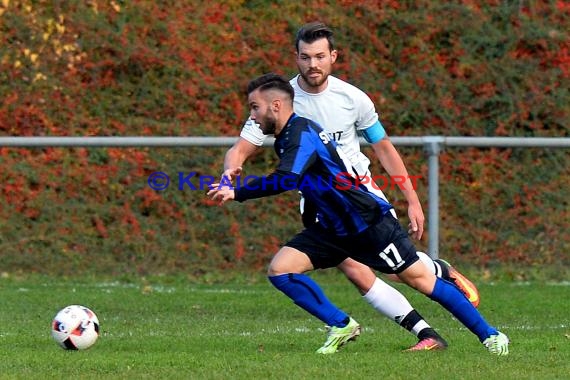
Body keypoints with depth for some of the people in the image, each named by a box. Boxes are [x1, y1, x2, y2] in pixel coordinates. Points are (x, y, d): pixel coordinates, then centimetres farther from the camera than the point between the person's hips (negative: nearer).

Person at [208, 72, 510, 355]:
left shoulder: (301, 131, -22)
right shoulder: (285, 138, 7)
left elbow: (286, 179, -38)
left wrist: (236, 193, -32)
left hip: (370, 222, -9)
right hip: (333, 228, 9)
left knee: (419, 279, -5)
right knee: (279, 270, -6)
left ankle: (490, 335, 7)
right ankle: (341, 327, 5)